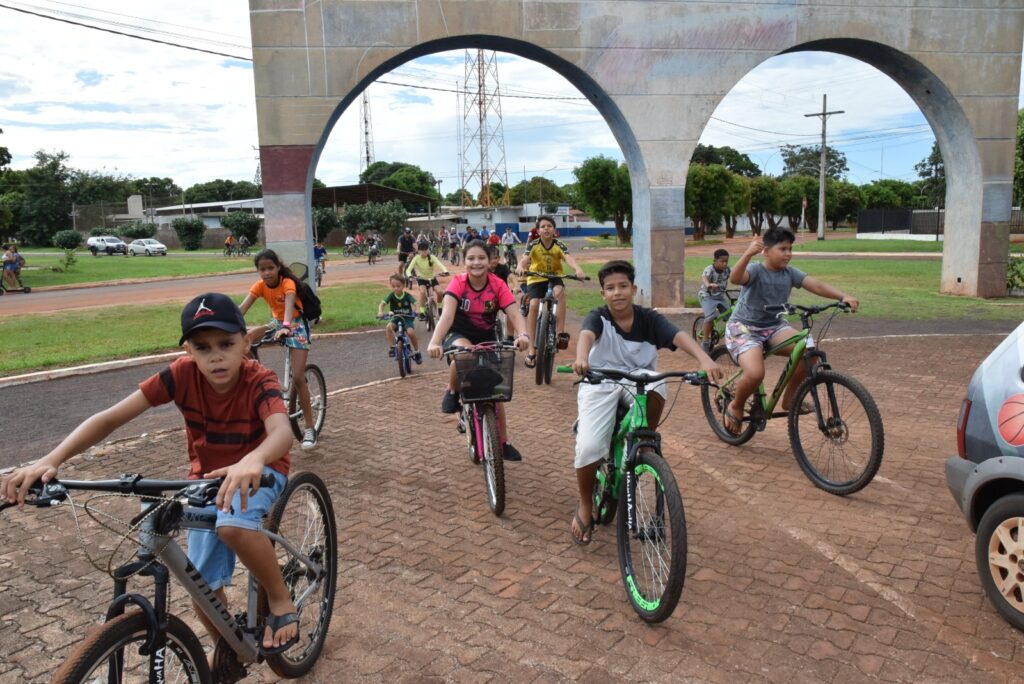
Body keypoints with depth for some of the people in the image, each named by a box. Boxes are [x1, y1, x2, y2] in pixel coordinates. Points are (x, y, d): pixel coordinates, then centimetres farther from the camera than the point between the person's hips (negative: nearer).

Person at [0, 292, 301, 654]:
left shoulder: (259, 380, -29)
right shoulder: (182, 374, -21)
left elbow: (282, 431, -49)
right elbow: (110, 417, -24)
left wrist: (251, 462, -71)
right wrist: (50, 460, -39)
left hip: (257, 471, -4)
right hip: (207, 476, 4)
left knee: (233, 525, -37)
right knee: (205, 587, 3)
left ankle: (280, 600, -10)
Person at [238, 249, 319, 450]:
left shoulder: (288, 283, -24)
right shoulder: (259, 286, -11)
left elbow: (289, 304, -43)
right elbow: (243, 307, -22)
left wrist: (286, 327, -62)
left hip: (296, 325, -6)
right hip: (277, 323, 6)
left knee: (297, 377, -14)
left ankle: (309, 429, -7)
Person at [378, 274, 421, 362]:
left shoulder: (407, 296, -11)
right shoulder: (391, 295, -9)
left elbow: (416, 304, -22)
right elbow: (382, 303, -20)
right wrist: (380, 312, -41)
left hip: (407, 318, -1)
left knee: (411, 332, -26)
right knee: (389, 327, -31)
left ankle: (417, 352, -4)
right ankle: (392, 347, -18)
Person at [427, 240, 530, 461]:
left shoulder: (497, 285, -16)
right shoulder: (458, 283, -20)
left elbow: (514, 314, -26)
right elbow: (447, 315, -34)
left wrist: (523, 335, -48)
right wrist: (435, 342, -51)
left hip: (486, 339, 2)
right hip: (459, 335, -2)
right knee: (463, 352, -39)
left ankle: (503, 442, 17)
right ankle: (452, 392, -10)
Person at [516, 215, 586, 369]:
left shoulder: (559, 245, -11)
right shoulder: (533, 245, -12)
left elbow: (568, 258, -29)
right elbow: (524, 259, -28)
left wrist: (578, 269, -51)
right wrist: (521, 268, -52)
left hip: (554, 277, 0)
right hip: (536, 278, 0)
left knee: (559, 291, -34)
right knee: (534, 305, -22)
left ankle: (561, 333, -27)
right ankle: (532, 349, -13)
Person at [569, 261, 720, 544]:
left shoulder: (649, 319, -6)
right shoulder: (597, 318, -11)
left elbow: (679, 336, -23)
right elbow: (586, 335, -34)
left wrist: (705, 360, -44)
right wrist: (581, 359, -58)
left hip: (638, 382, 2)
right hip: (600, 385, -1)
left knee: (657, 385, -35)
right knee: (588, 447, -21)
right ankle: (585, 506, 6)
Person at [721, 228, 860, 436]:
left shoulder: (790, 273, -1)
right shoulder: (755, 270, -16)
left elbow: (816, 286, -12)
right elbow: (735, 278, -38)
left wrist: (843, 296, -28)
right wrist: (748, 254, -55)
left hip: (773, 326, 6)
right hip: (743, 327, -6)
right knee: (756, 373, -30)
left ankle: (789, 398, 2)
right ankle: (735, 407, 2)